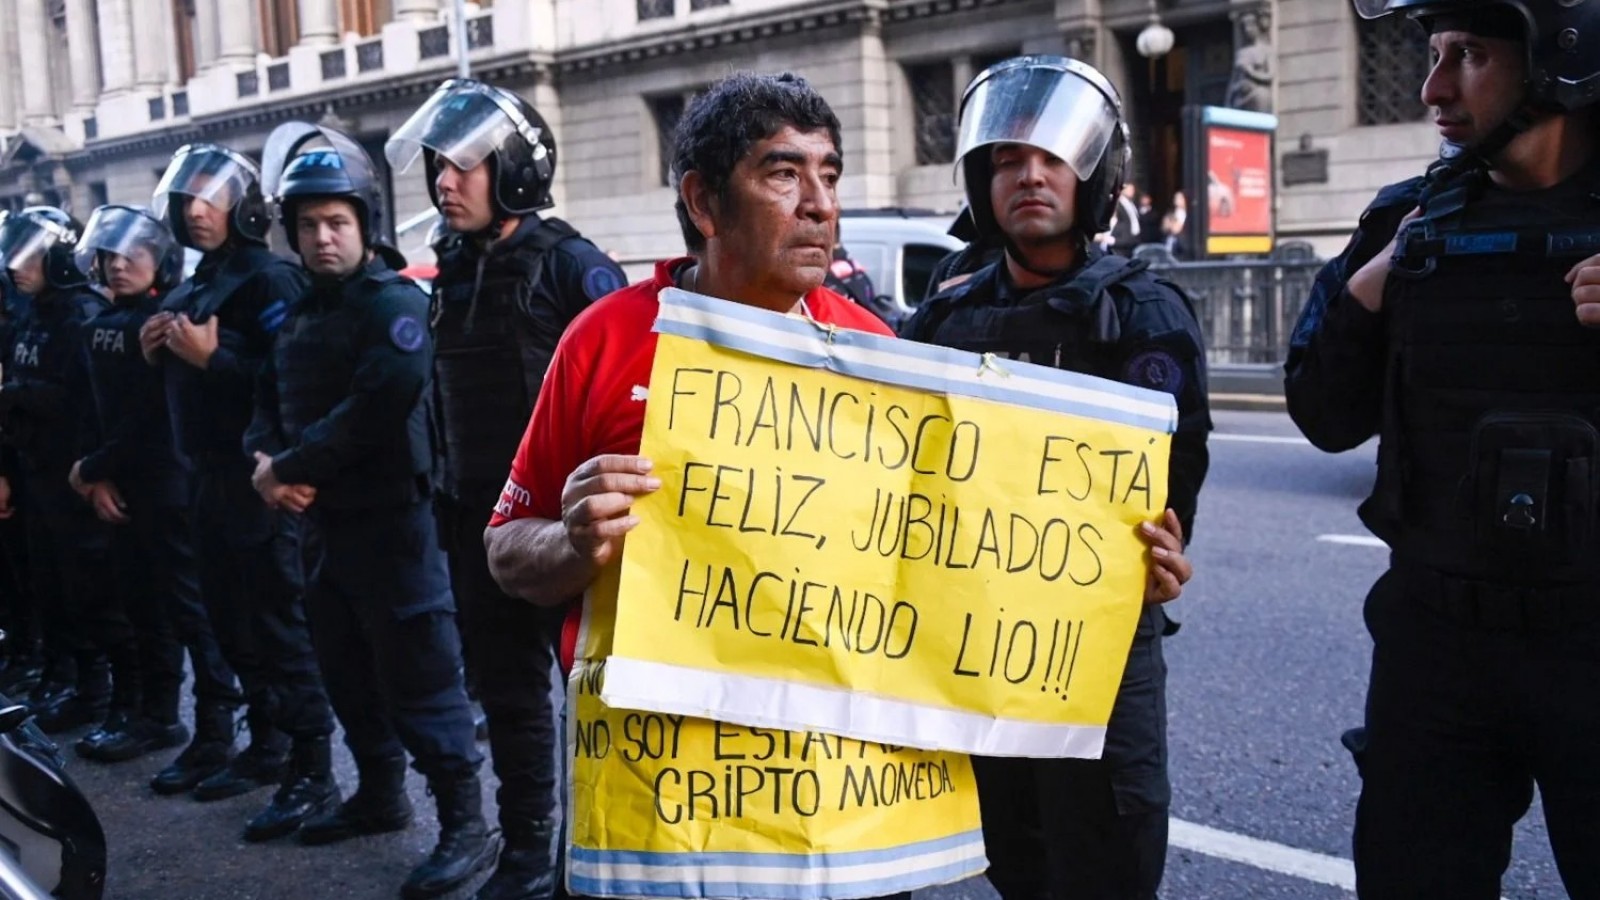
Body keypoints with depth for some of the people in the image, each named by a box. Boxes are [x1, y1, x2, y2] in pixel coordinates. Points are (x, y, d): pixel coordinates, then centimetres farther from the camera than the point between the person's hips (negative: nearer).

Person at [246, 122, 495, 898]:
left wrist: (294, 467, -18)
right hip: (323, 521, 9)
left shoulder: (394, 301, -11)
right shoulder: (301, 315, 16)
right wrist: (267, 464, -6)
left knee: (418, 676, -6)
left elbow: (378, 405, -24)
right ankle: (380, 793, 34)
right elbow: (270, 402, 16)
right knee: (349, 671, 18)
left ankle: (466, 824, 2)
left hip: (391, 520, -9)